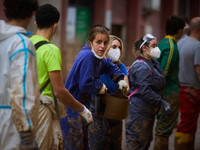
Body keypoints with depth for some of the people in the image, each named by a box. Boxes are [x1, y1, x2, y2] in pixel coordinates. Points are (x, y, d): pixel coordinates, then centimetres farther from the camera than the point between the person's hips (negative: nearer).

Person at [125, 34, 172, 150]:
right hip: (140, 109, -10)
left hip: (150, 109, 10)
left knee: (147, 140, 17)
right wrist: (162, 103, -25)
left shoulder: (154, 63, 12)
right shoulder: (142, 67, -19)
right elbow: (146, 91, -26)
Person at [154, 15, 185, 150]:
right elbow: (164, 72, -21)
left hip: (163, 92, 10)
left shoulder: (163, 43, 12)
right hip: (170, 92, -10)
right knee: (165, 129, -3)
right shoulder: (171, 47, -17)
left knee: (162, 128, 17)